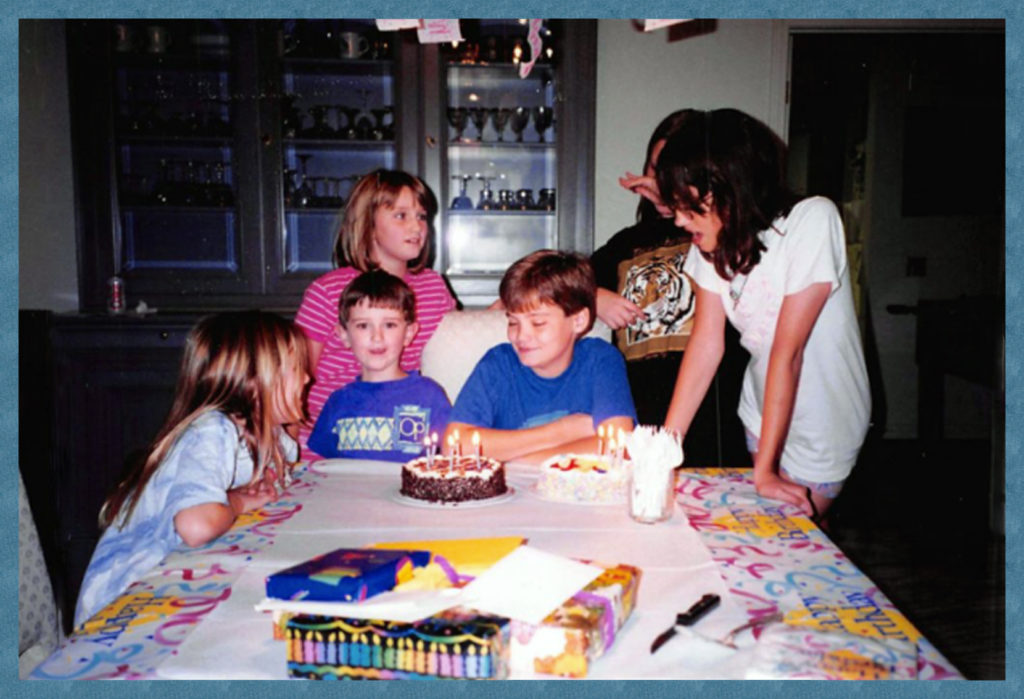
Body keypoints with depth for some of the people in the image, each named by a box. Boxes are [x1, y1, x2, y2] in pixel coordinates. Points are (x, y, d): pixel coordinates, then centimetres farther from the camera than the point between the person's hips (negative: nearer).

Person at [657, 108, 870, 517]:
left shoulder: (811, 220, -27)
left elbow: (788, 352, -27)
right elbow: (706, 342, -11)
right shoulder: (714, 242, -9)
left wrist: (765, 469, -24)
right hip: (761, 412, 5)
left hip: (821, 425, -5)